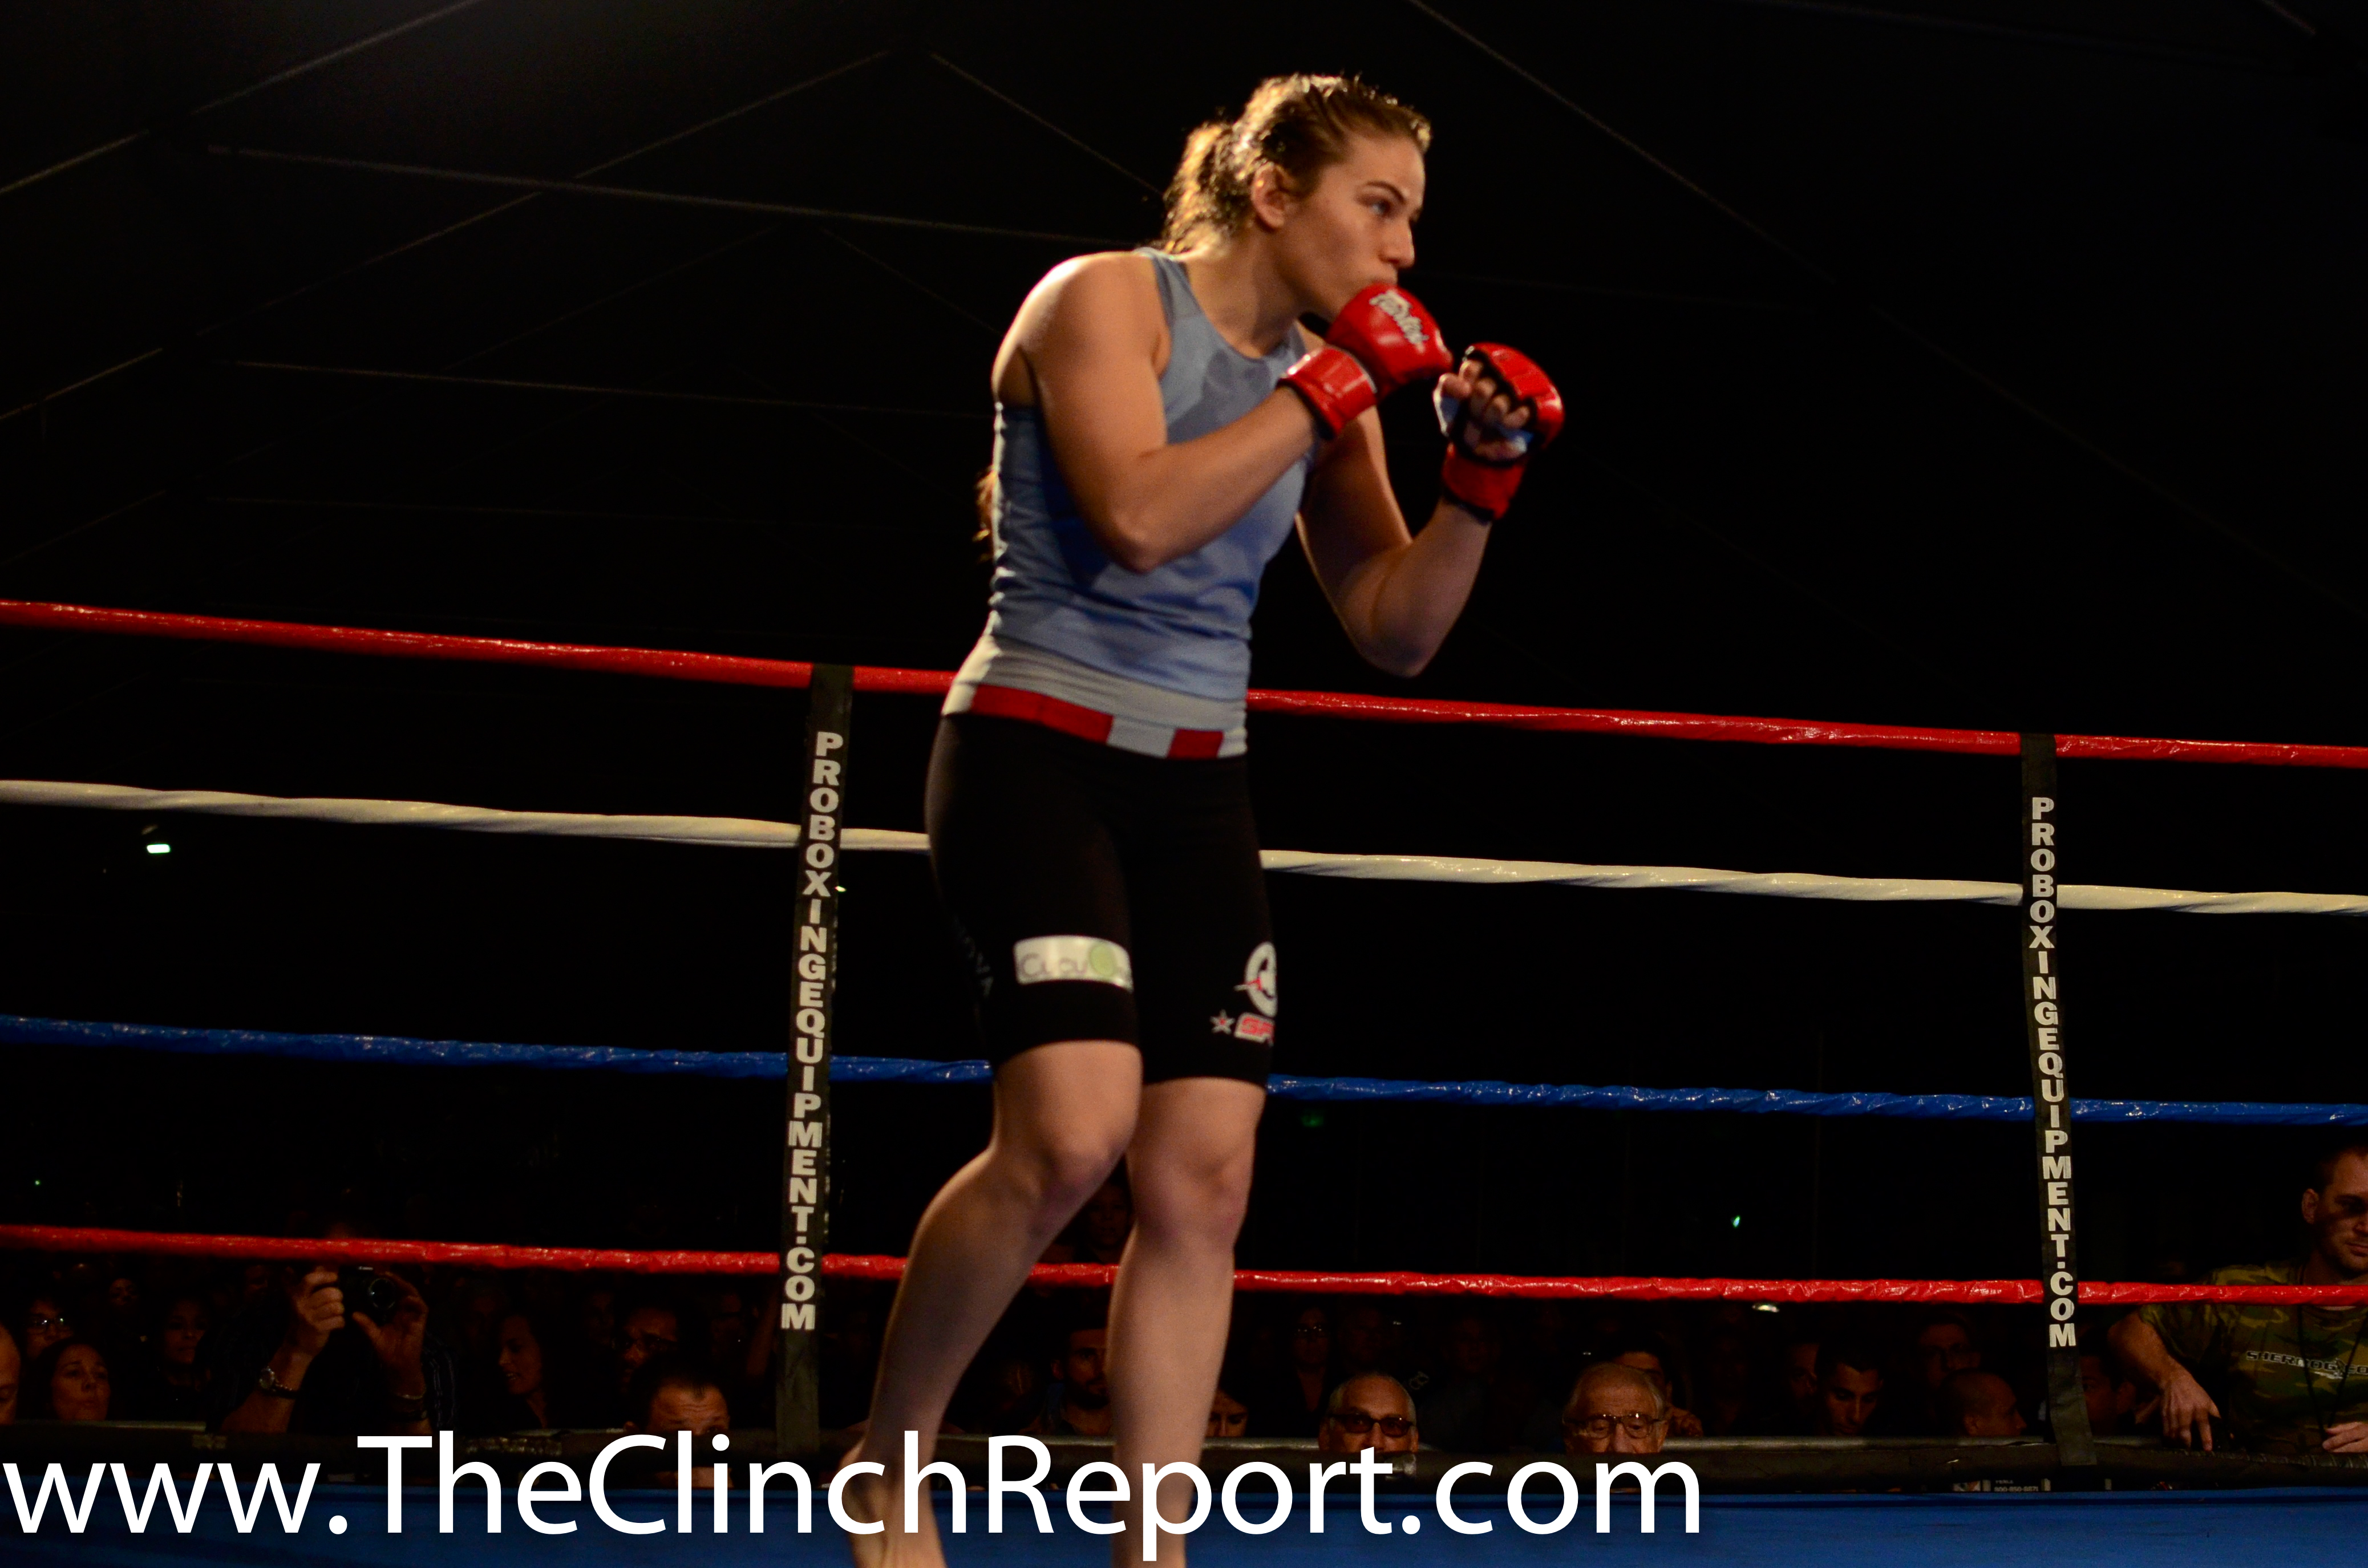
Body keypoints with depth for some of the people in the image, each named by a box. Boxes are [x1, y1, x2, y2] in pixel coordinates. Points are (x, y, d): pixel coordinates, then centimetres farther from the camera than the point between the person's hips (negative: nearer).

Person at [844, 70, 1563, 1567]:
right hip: (1038, 754, -7)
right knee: (1073, 1129, -23)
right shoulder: (1106, 297, -6)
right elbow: (1140, 515, -23)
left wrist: (1481, 479, -5)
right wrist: (1333, 389, -16)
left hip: (1198, 789, 7)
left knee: (1205, 1178, -3)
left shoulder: (1324, 388, 11)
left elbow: (1397, 631, 11)